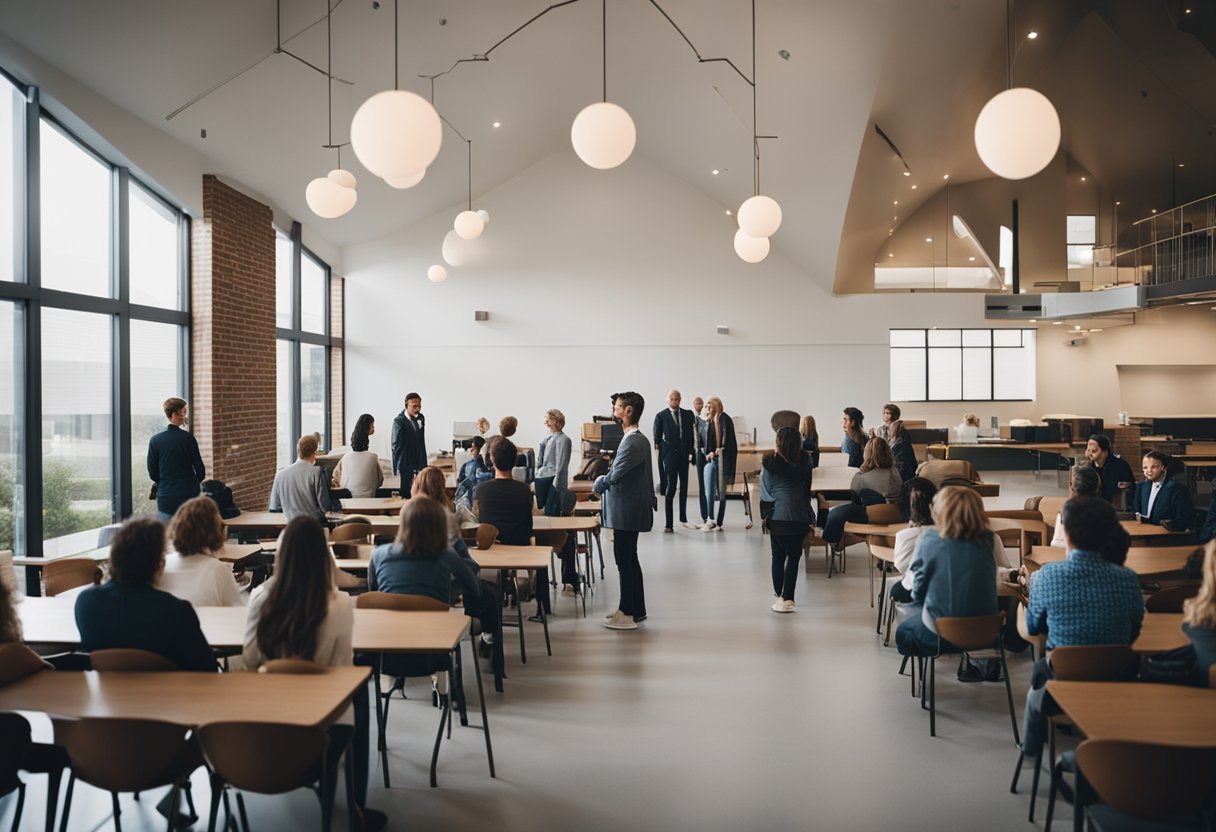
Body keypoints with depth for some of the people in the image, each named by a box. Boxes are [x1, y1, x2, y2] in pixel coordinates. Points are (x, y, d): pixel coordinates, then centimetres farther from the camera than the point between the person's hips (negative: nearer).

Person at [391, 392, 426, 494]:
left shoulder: (421, 418, 6)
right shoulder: (399, 421, -12)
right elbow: (396, 446, -11)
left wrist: (424, 464, 12)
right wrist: (397, 469, -13)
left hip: (419, 464, 6)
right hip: (405, 467, -6)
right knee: (405, 493, -1)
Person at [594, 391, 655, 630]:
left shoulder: (633, 442, -20)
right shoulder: (637, 439, 12)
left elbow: (614, 476, -21)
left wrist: (599, 483, -3)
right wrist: (605, 481, 4)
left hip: (627, 512, -10)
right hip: (628, 510, 10)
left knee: (626, 560, -3)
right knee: (628, 560, 16)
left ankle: (630, 613, 5)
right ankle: (634, 609, 26)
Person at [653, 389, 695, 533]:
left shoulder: (688, 414, 8)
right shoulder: (661, 416, -1)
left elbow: (692, 433, 8)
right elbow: (657, 437, 1)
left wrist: (691, 450, 0)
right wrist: (659, 449, -5)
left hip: (684, 454, 4)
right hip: (670, 455, -4)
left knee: (684, 487, 14)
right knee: (670, 487, -8)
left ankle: (683, 517, 30)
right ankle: (668, 524, -6)